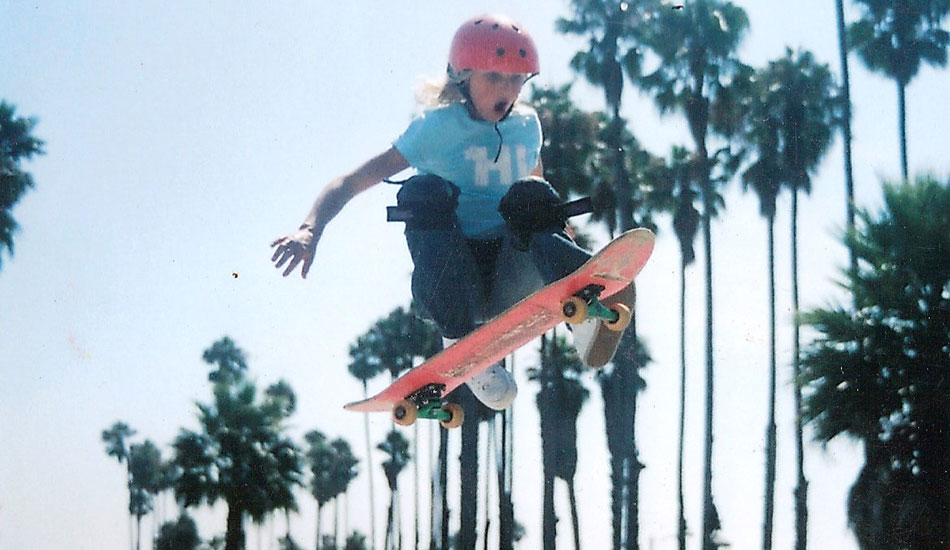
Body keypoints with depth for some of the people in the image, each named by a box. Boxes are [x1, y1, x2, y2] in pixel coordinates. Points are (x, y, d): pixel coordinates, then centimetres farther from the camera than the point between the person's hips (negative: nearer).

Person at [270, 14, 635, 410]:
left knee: (533, 197, -22)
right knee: (424, 192, -27)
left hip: (510, 275, 3)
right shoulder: (437, 127, -1)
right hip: (449, 283, -2)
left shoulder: (527, 125, 12)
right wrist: (310, 229, -25)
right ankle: (461, 341, -30)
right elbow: (350, 183, -7)